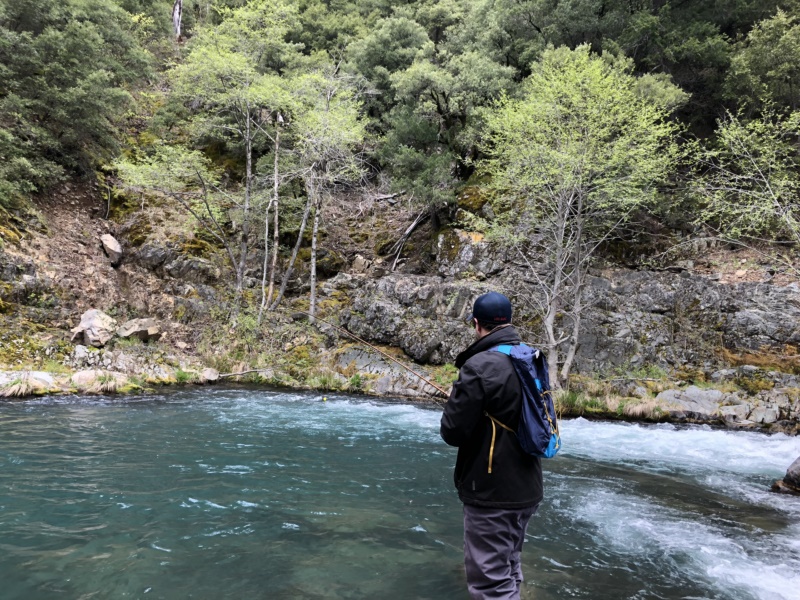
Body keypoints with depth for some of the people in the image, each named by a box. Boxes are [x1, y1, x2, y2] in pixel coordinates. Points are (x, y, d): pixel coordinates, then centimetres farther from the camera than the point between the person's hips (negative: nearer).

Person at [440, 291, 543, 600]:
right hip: (526, 488, 8)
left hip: (492, 492, -8)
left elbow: (453, 432, -18)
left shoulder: (480, 366, -20)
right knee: (507, 570, 23)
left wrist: (454, 402, 2)